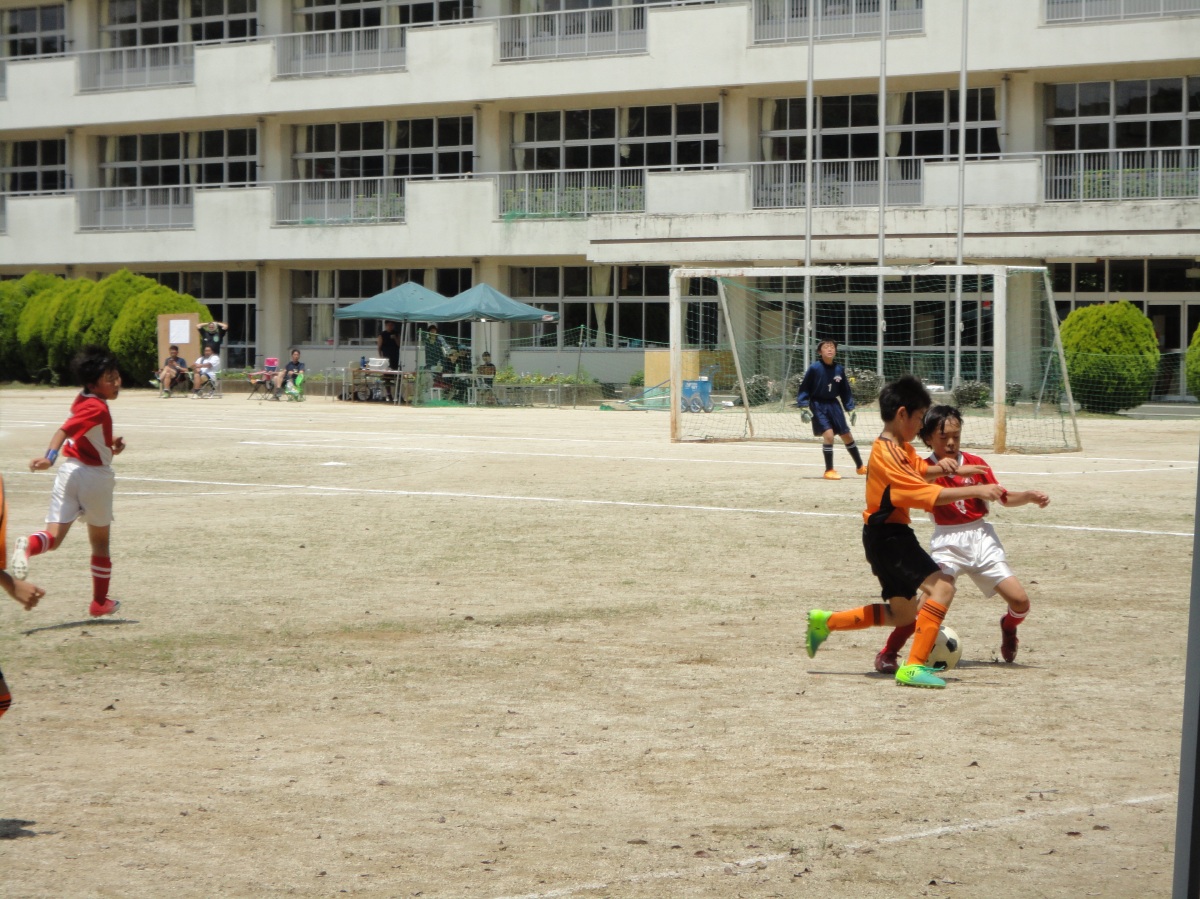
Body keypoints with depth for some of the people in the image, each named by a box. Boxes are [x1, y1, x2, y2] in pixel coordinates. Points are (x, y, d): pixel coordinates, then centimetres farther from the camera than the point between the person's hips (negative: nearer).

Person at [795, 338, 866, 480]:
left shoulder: (839, 369, -1)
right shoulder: (814, 368, -12)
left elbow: (845, 390, 8)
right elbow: (804, 388, -7)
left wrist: (850, 408, 6)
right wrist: (803, 406, -14)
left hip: (833, 405, 4)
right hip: (818, 406, -4)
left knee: (847, 436, 10)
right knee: (828, 435, -17)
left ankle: (860, 467, 27)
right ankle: (829, 470, -2)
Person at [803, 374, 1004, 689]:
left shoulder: (901, 447, 9)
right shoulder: (886, 456, -22)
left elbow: (918, 469, 25)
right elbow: (928, 495, -28)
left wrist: (938, 467, 1)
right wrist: (975, 491, -31)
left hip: (890, 536, 10)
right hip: (887, 536, -10)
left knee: (903, 614, 19)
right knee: (942, 586, -22)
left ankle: (824, 622, 27)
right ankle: (914, 666, -24)